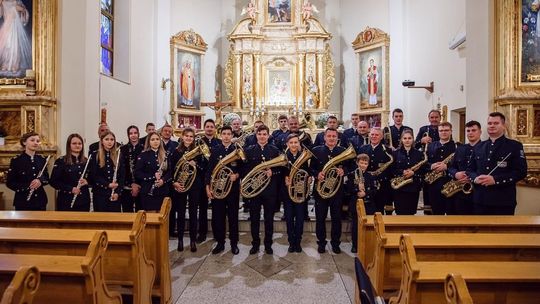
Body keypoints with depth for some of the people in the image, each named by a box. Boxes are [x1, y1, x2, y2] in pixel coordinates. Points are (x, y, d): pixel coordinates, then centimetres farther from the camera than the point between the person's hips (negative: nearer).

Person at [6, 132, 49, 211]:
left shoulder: (42, 159, 6)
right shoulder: (16, 160, -5)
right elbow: (9, 183, -5)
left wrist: (40, 180, -14)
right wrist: (27, 187, -18)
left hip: (40, 200, 4)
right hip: (23, 201, -3)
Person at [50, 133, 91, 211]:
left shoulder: (86, 161, 9)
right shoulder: (61, 161, -3)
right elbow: (53, 181, -6)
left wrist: (87, 182, -9)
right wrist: (71, 189, -17)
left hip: (84, 200, 4)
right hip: (66, 201, -4)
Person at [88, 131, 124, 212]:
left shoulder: (118, 156, 6)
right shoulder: (95, 155, 2)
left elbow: (122, 175, 3)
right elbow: (93, 175, -3)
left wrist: (117, 192, -7)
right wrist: (108, 184, -16)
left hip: (115, 194, 1)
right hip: (99, 193, -1)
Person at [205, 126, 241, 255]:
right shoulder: (214, 150, 2)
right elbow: (209, 169, 1)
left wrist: (237, 175, -15)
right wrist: (207, 186, -4)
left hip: (233, 187, 0)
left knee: (233, 216, 7)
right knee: (217, 216, 6)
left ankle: (234, 243, 21)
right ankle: (220, 242, 21)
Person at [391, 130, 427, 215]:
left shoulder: (419, 154, 7)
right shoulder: (395, 153, 3)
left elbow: (424, 170, 3)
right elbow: (391, 169, 0)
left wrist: (413, 173, -14)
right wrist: (402, 172, -15)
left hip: (414, 188, 1)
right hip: (399, 188, -1)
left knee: (411, 213, 6)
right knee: (400, 213, -1)